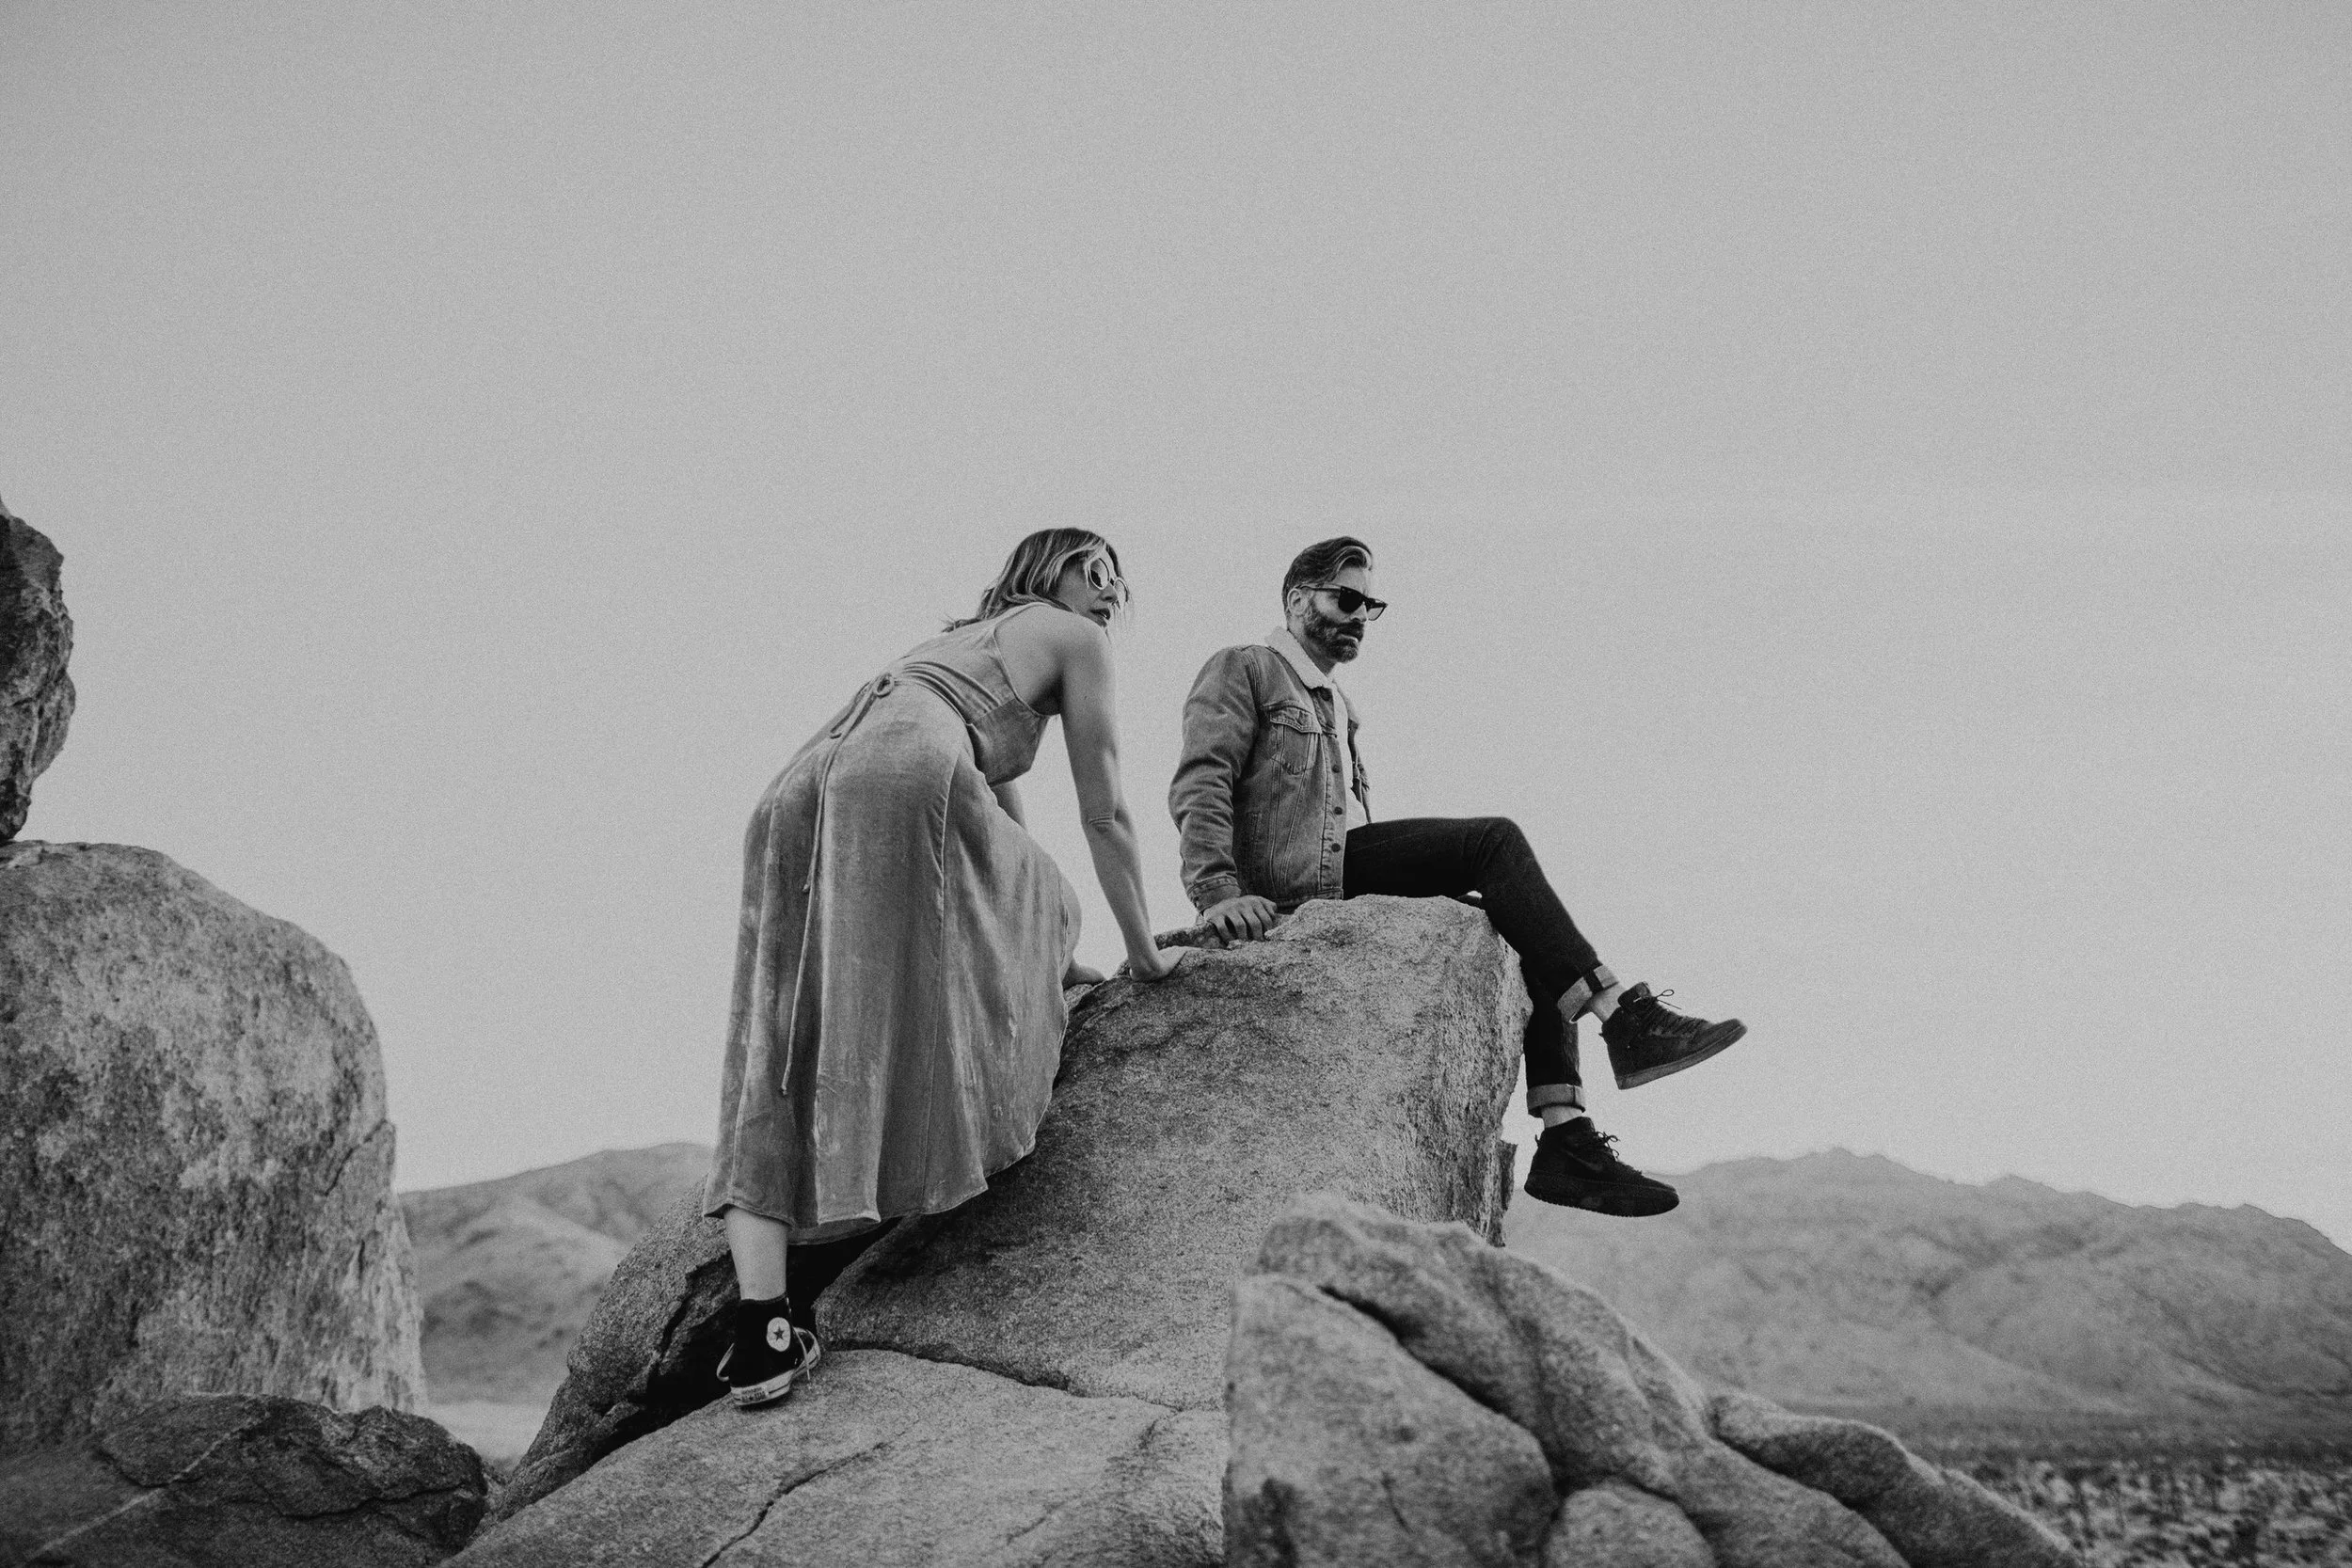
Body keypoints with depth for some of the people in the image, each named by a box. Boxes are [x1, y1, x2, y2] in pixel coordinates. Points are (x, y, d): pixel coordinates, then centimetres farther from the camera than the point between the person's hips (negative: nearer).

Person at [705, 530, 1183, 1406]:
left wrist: (1047, 961, 54)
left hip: (796, 792, 7)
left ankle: (761, 1329, -14)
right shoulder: (1075, 640, 23)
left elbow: (1000, 822, 49)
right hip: (901, 775, -7)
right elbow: (1105, 816, 23)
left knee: (774, 1069, -3)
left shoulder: (964, 644, 45)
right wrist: (1141, 953, 33)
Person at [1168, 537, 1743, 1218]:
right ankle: (1627, 1020, -25)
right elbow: (1199, 786, -8)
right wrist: (1218, 891, -22)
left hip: (1345, 879, 9)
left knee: (1536, 942, -5)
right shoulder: (1242, 669, 7)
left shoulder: (1334, 703, 33)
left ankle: (1567, 1141, -14)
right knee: (1492, 839, -22)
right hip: (1288, 874, -9)